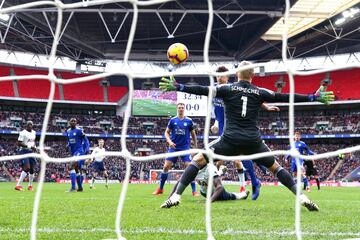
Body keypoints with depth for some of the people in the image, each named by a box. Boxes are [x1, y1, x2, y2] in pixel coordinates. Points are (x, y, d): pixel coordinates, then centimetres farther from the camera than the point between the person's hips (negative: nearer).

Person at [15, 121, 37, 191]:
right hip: (24, 151, -7)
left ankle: (30, 186, 23)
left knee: (32, 169, 9)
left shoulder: (34, 132, 12)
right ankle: (18, 185, -17)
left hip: (31, 152, 7)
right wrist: (29, 146, -22)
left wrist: (34, 147, 7)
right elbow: (19, 143, -17)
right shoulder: (23, 133, -12)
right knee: (27, 168, -20)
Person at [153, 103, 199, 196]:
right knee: (166, 166, -3)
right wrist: (169, 141, -9)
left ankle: (194, 191, -4)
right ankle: (160, 189, 12)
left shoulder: (189, 121, 1)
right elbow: (167, 132, 9)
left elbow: (193, 134, 10)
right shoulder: (172, 120, 3)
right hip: (173, 147, 1)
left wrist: (195, 147, 8)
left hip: (185, 147, -1)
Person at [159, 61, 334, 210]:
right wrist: (315, 97, 17)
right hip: (253, 141, 2)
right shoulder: (260, 92, 9)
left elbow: (203, 90, -2)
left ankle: (176, 197, -3)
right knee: (275, 167, 19)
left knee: (197, 160, 9)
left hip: (230, 140, -2)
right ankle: (302, 198, 9)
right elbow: (285, 97, 11)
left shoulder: (228, 89, 4)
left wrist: (177, 87, 1)